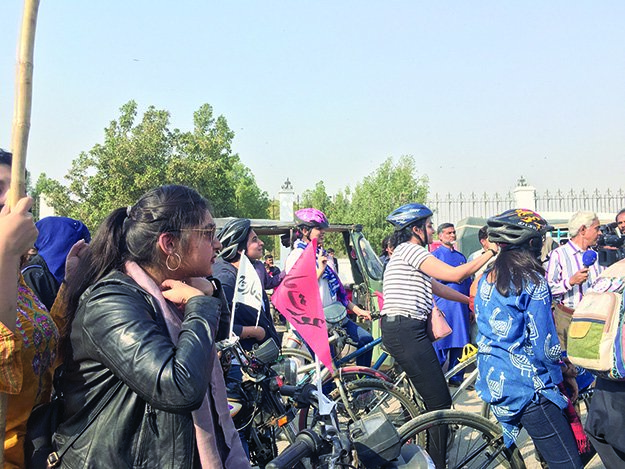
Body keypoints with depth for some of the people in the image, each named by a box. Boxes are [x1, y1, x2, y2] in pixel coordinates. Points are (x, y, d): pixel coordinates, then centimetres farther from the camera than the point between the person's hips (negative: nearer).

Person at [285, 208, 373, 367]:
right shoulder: (297, 256, -11)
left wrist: (356, 309, 15)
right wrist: (319, 270, -23)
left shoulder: (319, 253, 14)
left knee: (366, 339, 3)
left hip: (333, 315, 8)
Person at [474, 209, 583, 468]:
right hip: (526, 387, -8)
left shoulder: (486, 279, 7)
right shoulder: (532, 282, -14)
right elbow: (544, 344, -14)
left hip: (491, 381, 8)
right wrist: (566, 372, 4)